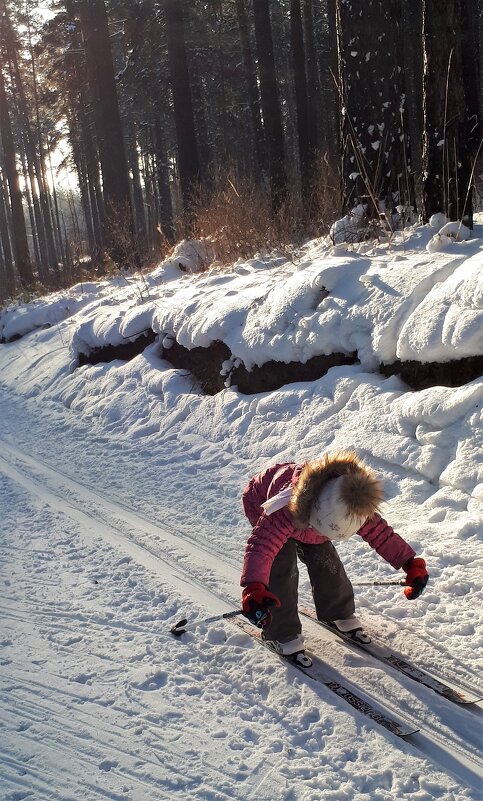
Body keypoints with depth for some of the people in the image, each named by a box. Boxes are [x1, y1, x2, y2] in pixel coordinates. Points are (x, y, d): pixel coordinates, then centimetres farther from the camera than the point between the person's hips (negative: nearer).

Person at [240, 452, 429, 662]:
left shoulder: (354, 507, -33)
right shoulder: (285, 508, -49)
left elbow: (380, 532, -22)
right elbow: (261, 545, -53)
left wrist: (411, 563, -28)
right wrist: (254, 588, -67)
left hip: (305, 515, 4)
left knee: (325, 560, -6)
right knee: (282, 568, -20)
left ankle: (339, 614, 20)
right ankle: (282, 634, -5)